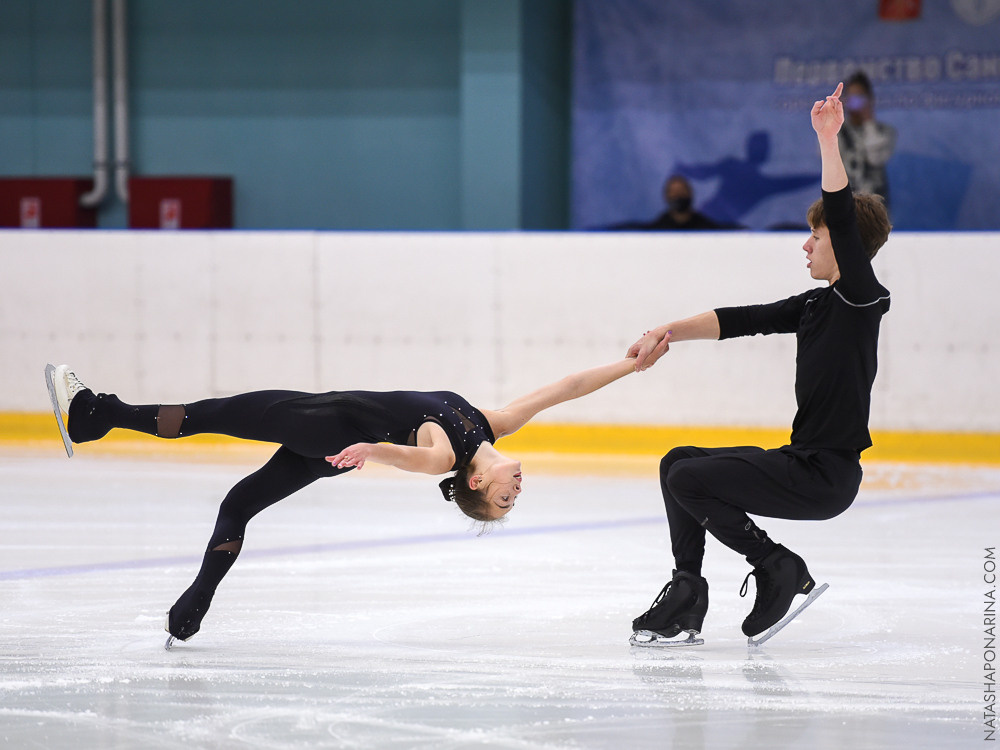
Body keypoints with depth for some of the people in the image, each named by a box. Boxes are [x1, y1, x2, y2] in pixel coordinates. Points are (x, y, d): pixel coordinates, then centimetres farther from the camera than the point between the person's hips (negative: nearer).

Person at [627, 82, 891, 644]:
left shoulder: (862, 299, -12)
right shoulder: (817, 305, 14)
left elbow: (844, 218, -25)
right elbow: (741, 320, 14)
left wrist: (828, 140, -29)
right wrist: (667, 333, 6)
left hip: (825, 477, -10)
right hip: (802, 461, 10)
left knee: (688, 480, -15)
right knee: (678, 461, 16)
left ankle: (780, 569, -3)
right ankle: (687, 592, 10)